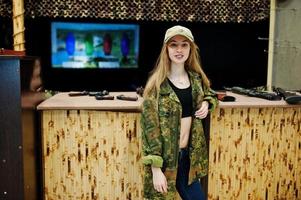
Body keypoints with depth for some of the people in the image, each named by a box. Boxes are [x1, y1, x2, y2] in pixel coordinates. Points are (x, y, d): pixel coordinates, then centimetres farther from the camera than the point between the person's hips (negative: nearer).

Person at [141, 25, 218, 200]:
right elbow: (150, 126, -17)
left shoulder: (196, 78, 2)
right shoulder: (157, 84, -15)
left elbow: (210, 95, 23)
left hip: (189, 153, 5)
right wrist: (156, 168, -20)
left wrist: (206, 104, -1)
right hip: (166, 156, -5)